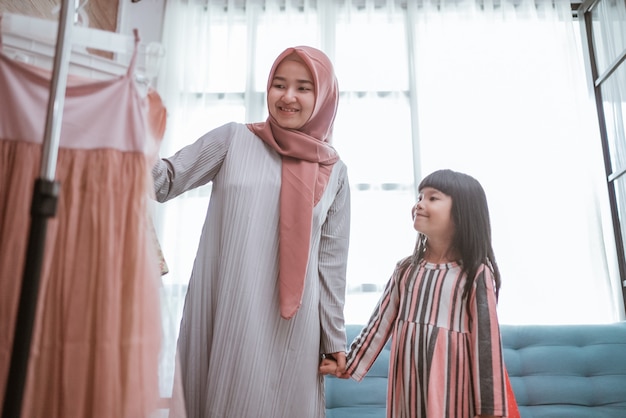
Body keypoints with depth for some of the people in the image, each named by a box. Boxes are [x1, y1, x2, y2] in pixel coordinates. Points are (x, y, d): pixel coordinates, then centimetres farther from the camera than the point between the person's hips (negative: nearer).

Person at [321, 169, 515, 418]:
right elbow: (381, 321, 7)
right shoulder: (405, 269, 4)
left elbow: (486, 340, -9)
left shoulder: (476, 274, -9)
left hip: (450, 385, -4)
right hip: (408, 385, 4)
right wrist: (350, 365, 7)